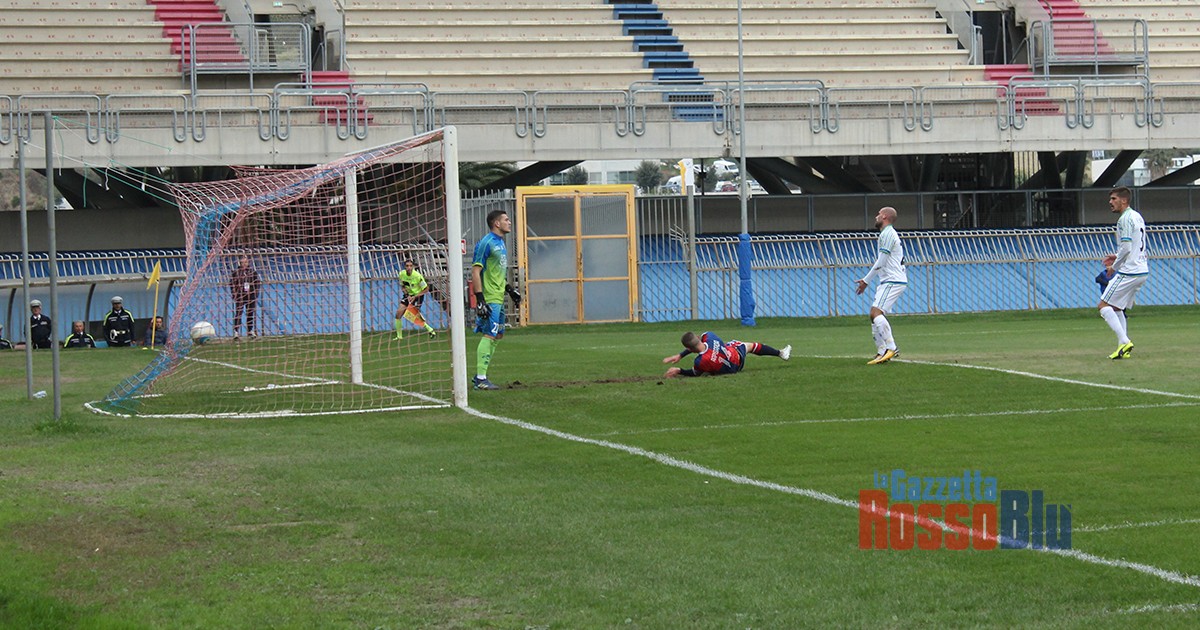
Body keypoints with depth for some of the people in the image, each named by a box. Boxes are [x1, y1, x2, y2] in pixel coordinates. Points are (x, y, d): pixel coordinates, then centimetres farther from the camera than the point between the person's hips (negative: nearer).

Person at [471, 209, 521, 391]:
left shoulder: (500, 243, 16)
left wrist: (509, 289, 26)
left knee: (498, 335, 13)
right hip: (489, 299, -10)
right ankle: (481, 379, -9)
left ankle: (480, 375, 19)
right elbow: (476, 271, -18)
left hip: (498, 298, 10)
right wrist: (479, 299, -23)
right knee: (490, 335, -11)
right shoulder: (486, 243, -13)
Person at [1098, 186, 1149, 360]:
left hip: (1129, 272, -10)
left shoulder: (1125, 219, -13)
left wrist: (1114, 266, -5)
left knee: (1104, 305, -7)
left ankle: (1124, 341, -18)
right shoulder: (1137, 217, 17)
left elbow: (1126, 247, -20)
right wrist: (1117, 258, 16)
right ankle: (1124, 349, 9)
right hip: (1142, 271, 10)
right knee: (1116, 308, 16)